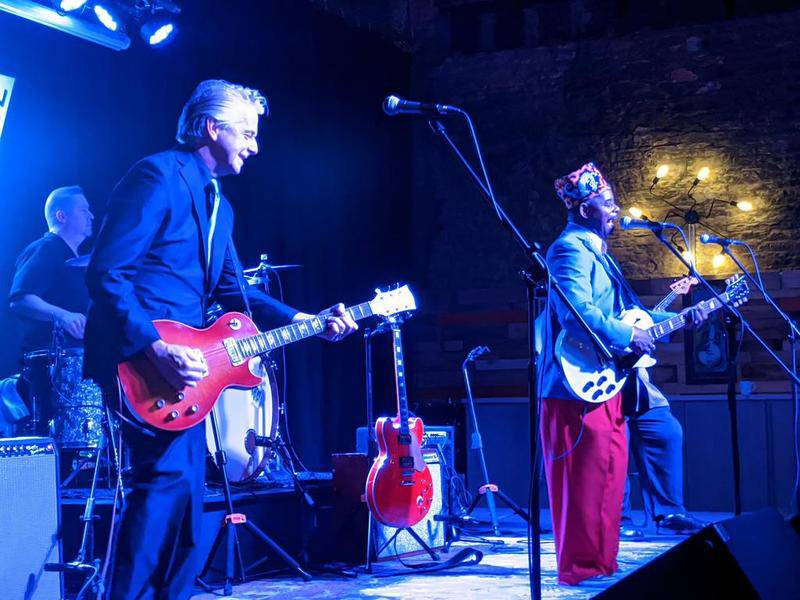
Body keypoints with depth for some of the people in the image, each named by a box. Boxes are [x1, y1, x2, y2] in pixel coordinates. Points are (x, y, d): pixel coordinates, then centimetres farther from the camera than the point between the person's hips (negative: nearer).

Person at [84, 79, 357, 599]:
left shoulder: (218, 203, 18)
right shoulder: (159, 176, -11)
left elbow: (231, 290, 17)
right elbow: (106, 272, -18)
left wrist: (307, 321, 6)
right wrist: (157, 349, -25)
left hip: (183, 368, 10)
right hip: (139, 362, -10)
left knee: (186, 490, 12)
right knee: (168, 476, -19)